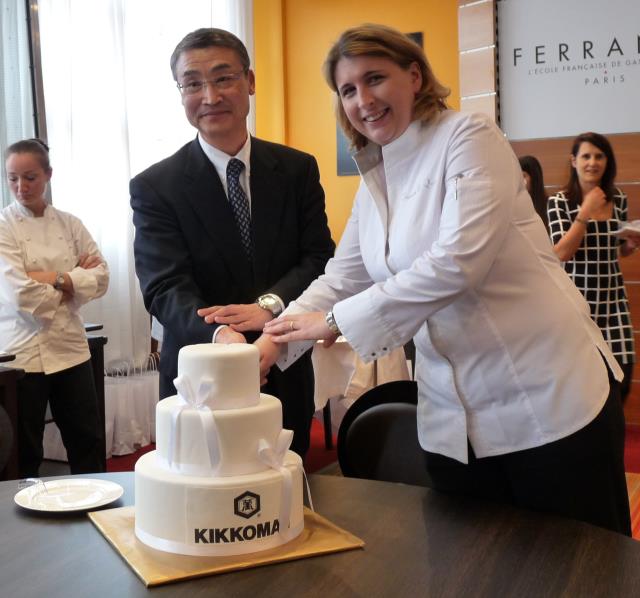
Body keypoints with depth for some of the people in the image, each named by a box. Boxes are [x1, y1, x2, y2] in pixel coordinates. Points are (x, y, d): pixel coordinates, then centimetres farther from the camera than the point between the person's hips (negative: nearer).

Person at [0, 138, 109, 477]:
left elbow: (101, 278, -1)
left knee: (88, 443, 12)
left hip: (70, 347, 4)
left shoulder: (69, 224, 7)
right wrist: (75, 281, -7)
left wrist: (55, 278, -13)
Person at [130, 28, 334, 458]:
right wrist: (221, 335, -36)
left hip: (286, 376, 3)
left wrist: (268, 305, -22)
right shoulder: (154, 187, -6)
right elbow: (165, 287, -15)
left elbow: (319, 257, -2)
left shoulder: (298, 169, 2)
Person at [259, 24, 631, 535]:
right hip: (454, 421, 7)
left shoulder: (470, 138, -11)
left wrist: (337, 320, -18)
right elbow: (340, 279, 12)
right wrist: (273, 341, -4)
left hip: (549, 399, -6)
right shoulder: (374, 184, 11)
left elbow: (459, 260, -23)